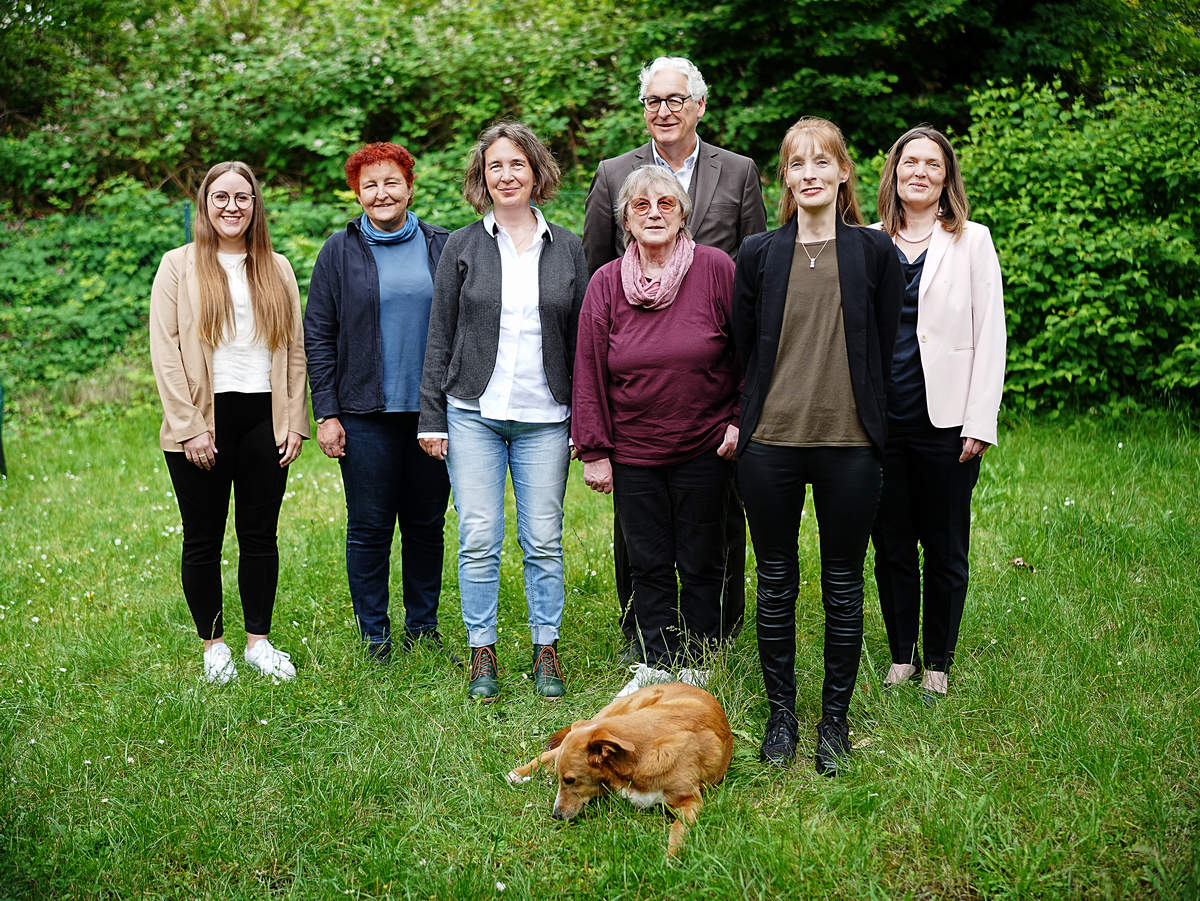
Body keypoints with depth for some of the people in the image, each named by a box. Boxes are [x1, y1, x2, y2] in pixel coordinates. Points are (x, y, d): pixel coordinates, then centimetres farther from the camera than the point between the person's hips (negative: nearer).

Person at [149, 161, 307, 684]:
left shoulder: (277, 269, 12)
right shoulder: (179, 266, 2)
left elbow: (295, 349, 12)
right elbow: (165, 349, -4)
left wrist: (295, 422, 3)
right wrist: (189, 426, -11)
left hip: (264, 419, 3)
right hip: (204, 421, -2)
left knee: (260, 535, 7)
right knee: (203, 539, 4)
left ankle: (258, 640, 18)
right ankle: (213, 645, 17)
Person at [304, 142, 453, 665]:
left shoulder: (441, 247, 8)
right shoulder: (340, 253, 3)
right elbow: (318, 337, 2)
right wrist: (326, 414, -5)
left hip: (431, 409, 2)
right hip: (366, 413, -2)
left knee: (427, 524, 9)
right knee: (369, 527, 2)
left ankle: (423, 626, 23)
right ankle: (374, 635, 14)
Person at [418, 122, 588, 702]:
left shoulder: (566, 248, 8)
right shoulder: (462, 246, 5)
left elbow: (581, 338, 8)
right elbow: (440, 337, 5)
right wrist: (432, 417, 0)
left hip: (545, 416, 1)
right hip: (474, 414, -1)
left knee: (544, 541, 4)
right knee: (478, 541, 0)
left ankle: (546, 653, 18)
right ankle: (482, 655, 13)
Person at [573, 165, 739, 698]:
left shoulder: (716, 269, -6)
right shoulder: (606, 283, 1)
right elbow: (589, 371, 3)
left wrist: (741, 420, -4)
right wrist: (594, 450, 0)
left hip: (705, 448, -2)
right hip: (633, 451, 2)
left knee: (700, 563, 8)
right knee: (648, 563, 10)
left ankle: (693, 667, 21)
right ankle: (656, 663, 23)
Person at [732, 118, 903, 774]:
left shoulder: (874, 252, 2)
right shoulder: (759, 253, 5)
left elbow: (885, 350, 6)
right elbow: (740, 346, 10)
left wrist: (868, 422, 6)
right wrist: (742, 418, 5)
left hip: (848, 444, -1)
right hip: (769, 443, 1)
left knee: (843, 587, 7)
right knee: (776, 582, 8)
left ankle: (835, 719, 21)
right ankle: (780, 713, 23)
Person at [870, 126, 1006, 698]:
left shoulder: (972, 242, 4)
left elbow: (989, 337, 0)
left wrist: (979, 424, -6)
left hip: (945, 420, -2)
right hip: (878, 420, 2)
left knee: (945, 549, 6)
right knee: (891, 545, 9)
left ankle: (938, 663, 20)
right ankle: (901, 656, 23)